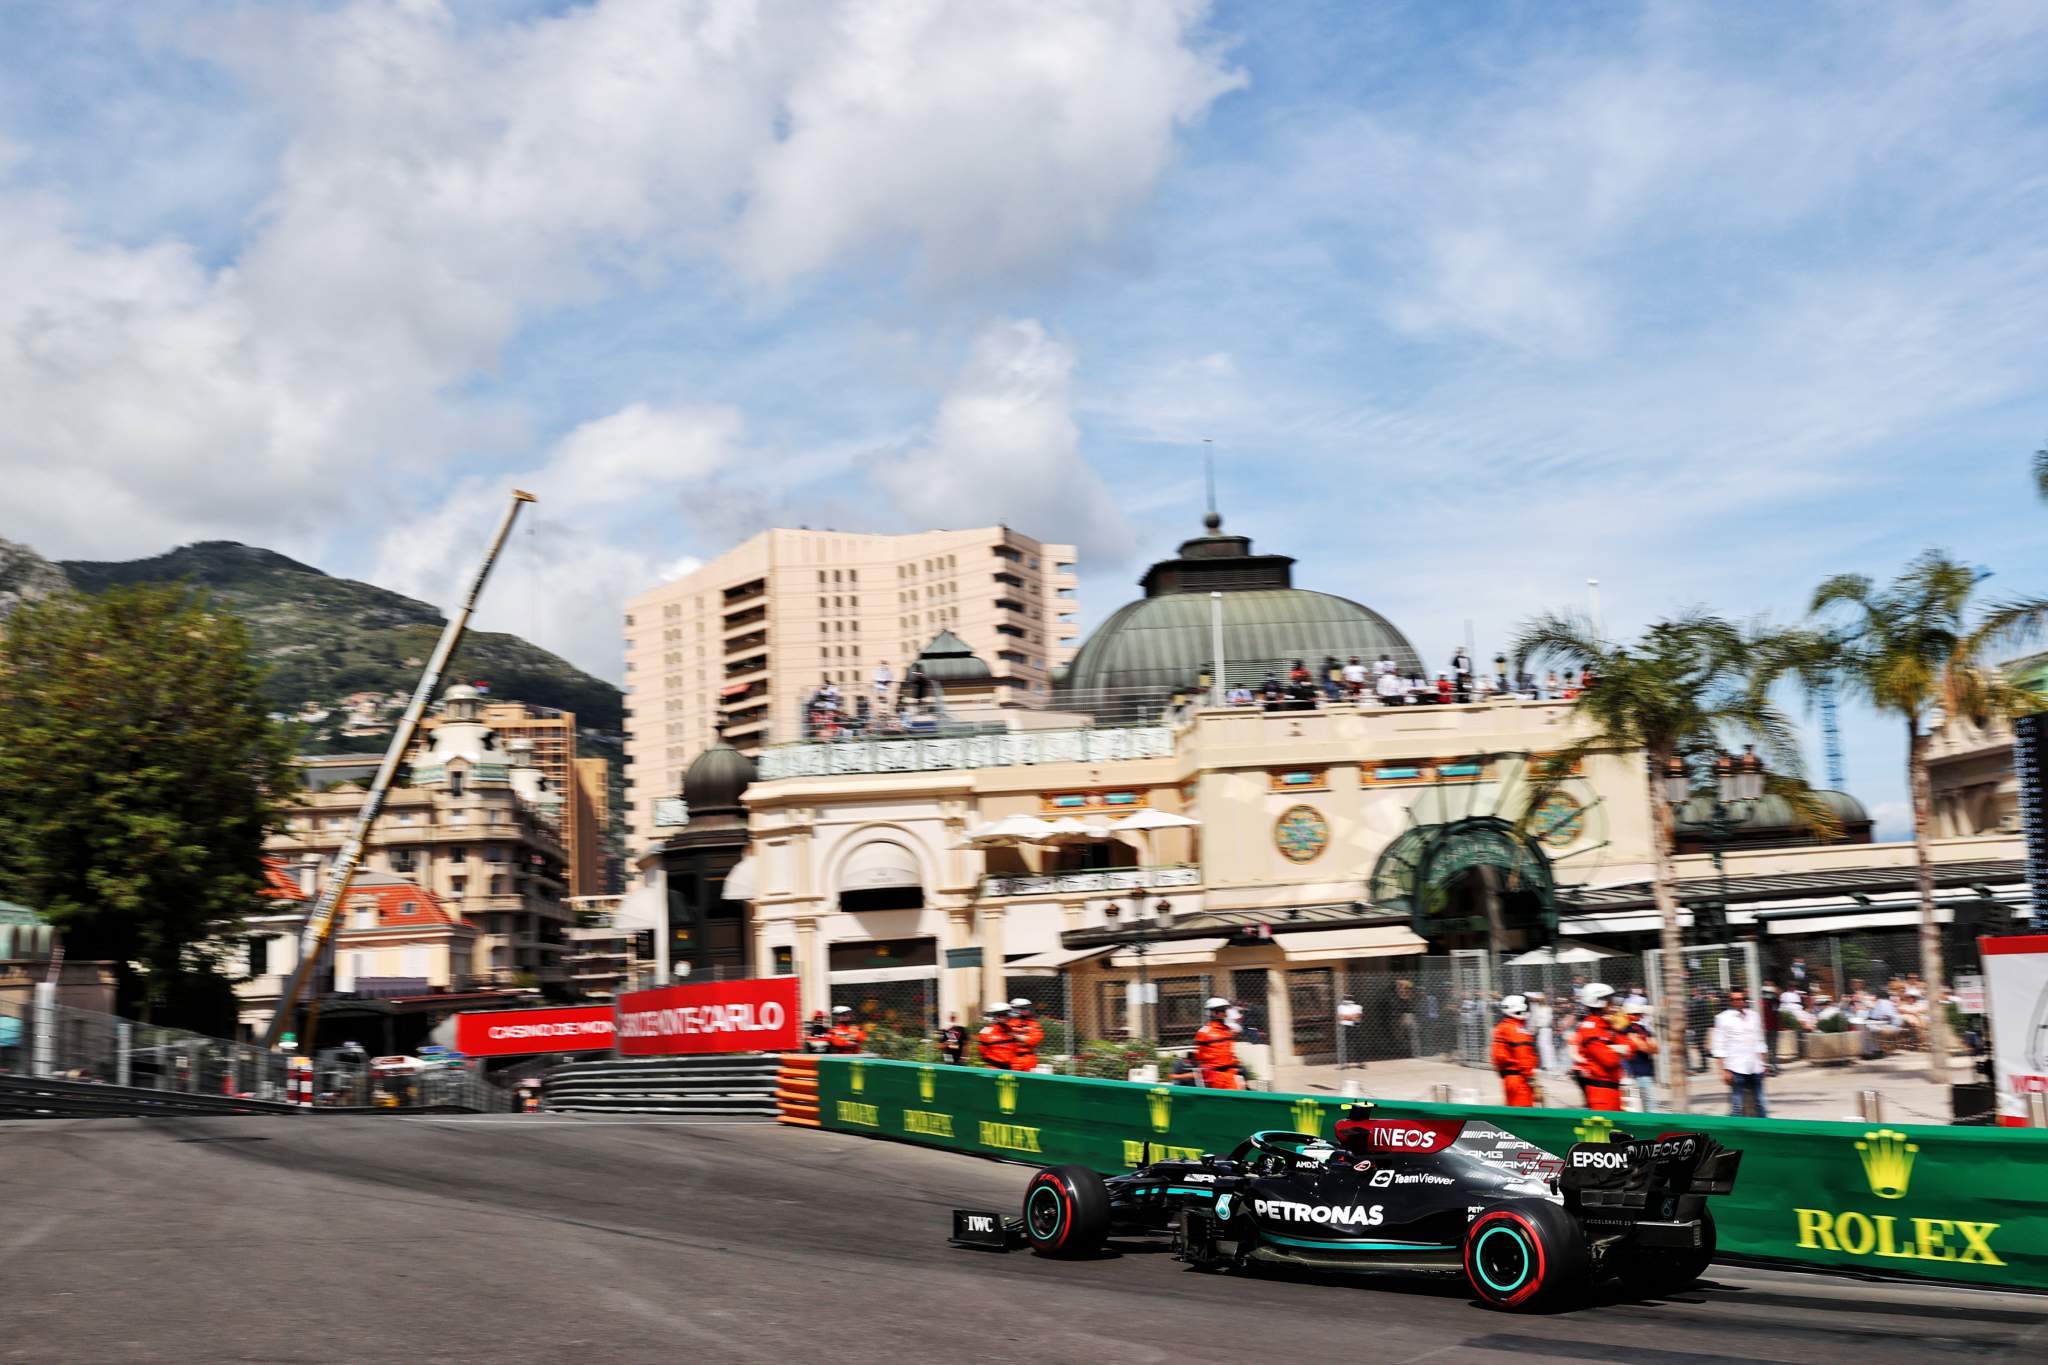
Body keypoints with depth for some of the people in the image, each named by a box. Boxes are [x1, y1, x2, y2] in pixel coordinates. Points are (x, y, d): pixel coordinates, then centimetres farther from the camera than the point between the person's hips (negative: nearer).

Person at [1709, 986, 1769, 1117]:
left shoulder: (1754, 1016, 9)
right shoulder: (1723, 1018, -6)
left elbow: (1759, 1042, 17)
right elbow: (1719, 1048, -7)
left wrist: (1762, 1063, 12)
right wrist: (1724, 1070, -12)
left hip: (1755, 1067, 5)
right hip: (1736, 1068, -5)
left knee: (1759, 1103, 12)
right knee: (1737, 1106, -7)